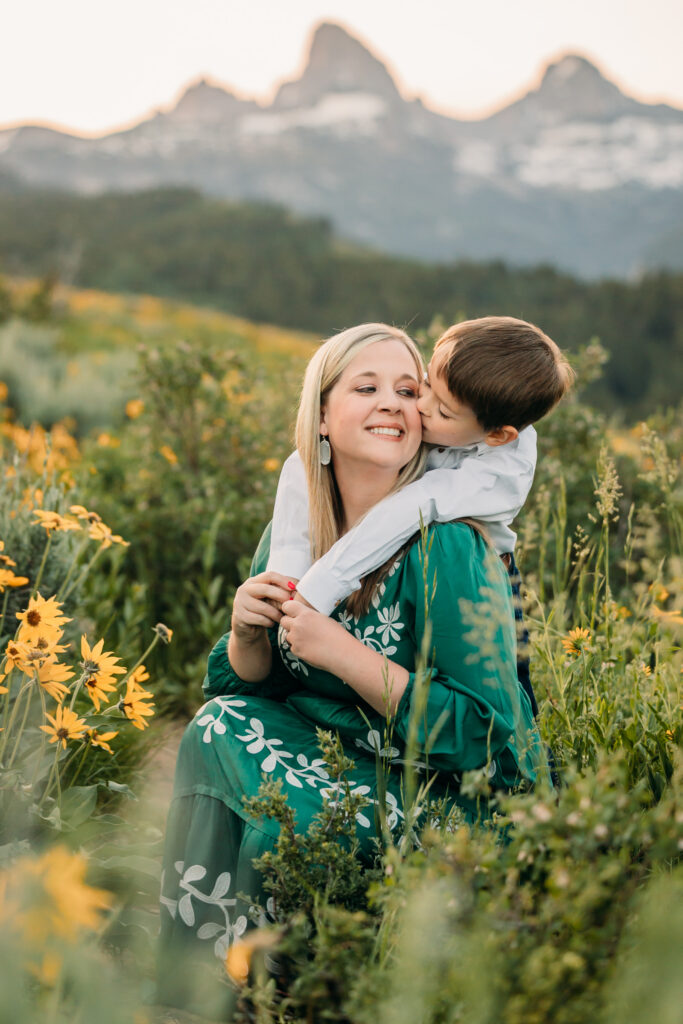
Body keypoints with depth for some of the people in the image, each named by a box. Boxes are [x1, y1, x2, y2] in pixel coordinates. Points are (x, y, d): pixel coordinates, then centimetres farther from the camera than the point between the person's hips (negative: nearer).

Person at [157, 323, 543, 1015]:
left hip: (457, 793, -6)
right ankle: (189, 989, -5)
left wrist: (343, 652, -26)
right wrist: (248, 634, -14)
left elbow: (482, 734, -21)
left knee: (285, 824, -27)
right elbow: (254, 685, 9)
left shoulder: (446, 546, -20)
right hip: (340, 757, 6)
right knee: (218, 726, -15)